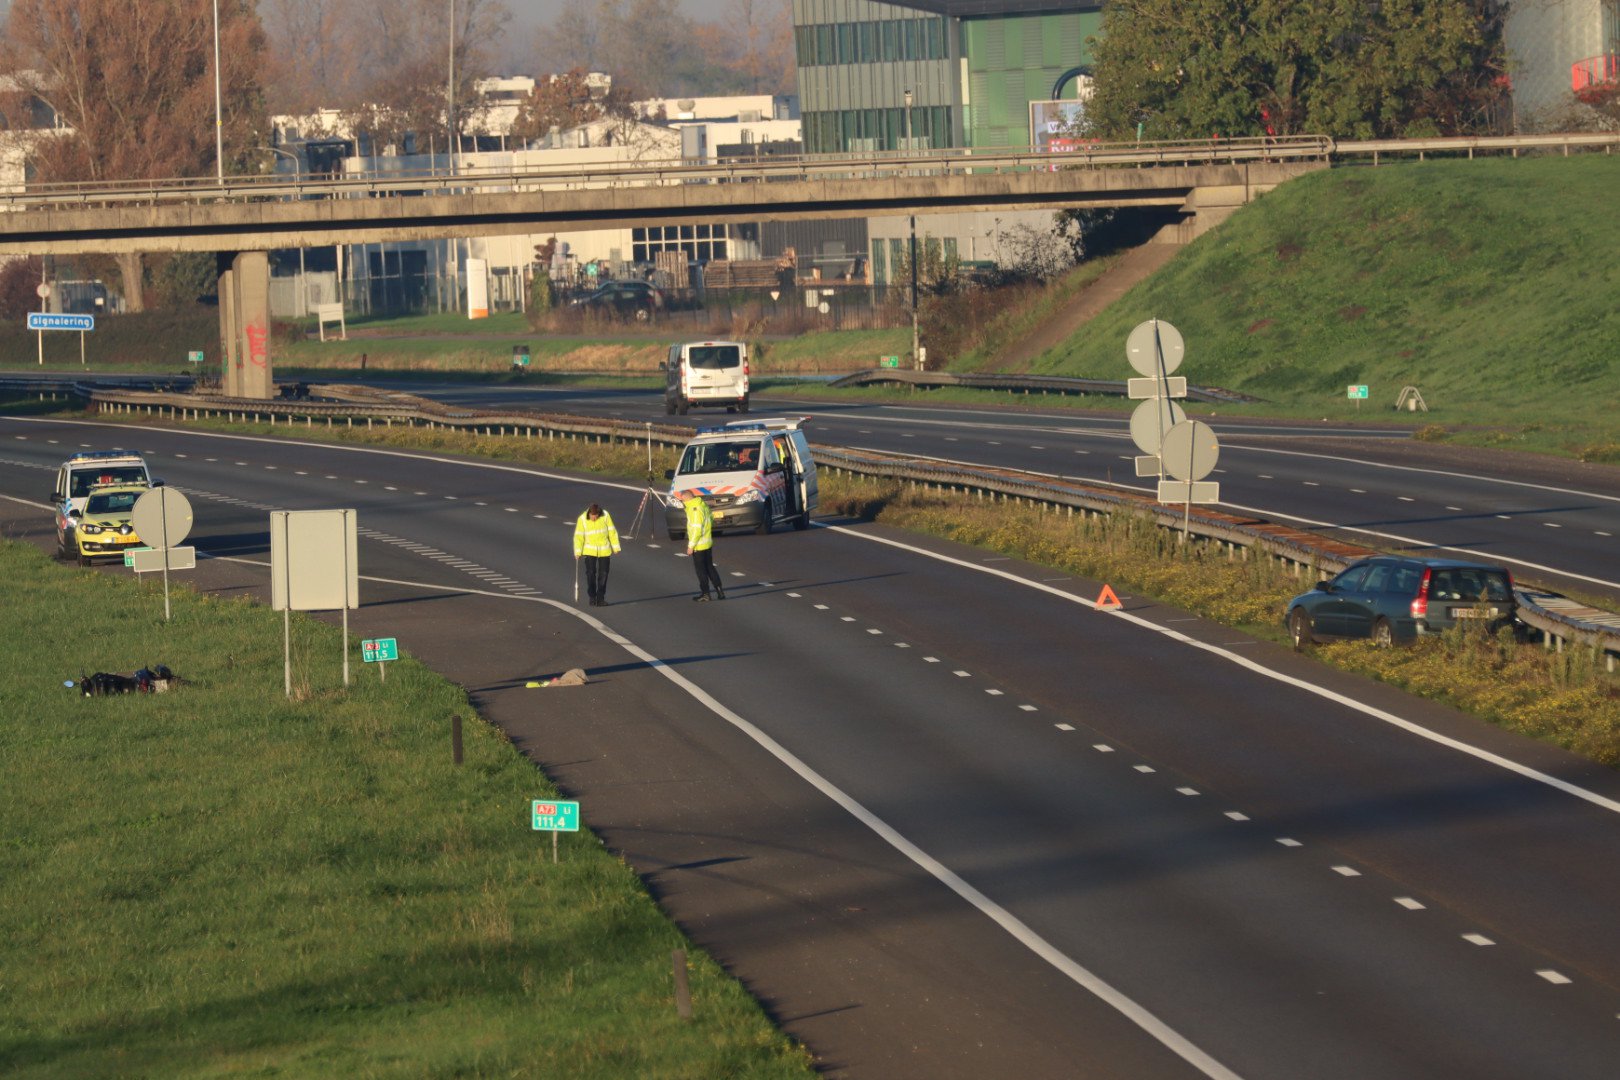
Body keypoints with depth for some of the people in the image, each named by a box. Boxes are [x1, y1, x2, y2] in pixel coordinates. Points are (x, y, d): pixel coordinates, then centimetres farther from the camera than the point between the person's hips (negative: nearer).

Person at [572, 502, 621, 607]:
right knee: (590, 574, -3)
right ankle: (592, 597, 8)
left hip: (604, 551, 1)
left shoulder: (605, 516, -10)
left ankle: (601, 598, 11)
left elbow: (612, 532, -2)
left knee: (603, 574, 2)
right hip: (589, 551, -1)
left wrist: (615, 547, 1)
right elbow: (579, 536, -10)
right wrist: (578, 551, -16)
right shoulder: (582, 519, -12)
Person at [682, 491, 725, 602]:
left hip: (699, 545, -9)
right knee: (709, 567, 16)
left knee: (701, 570, 1)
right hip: (708, 543, 9)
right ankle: (719, 590, 16)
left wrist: (691, 545, -18)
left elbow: (697, 529, -24)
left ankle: (705, 594, 7)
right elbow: (711, 519, 20)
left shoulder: (694, 510, -22)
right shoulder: (704, 505, 7)